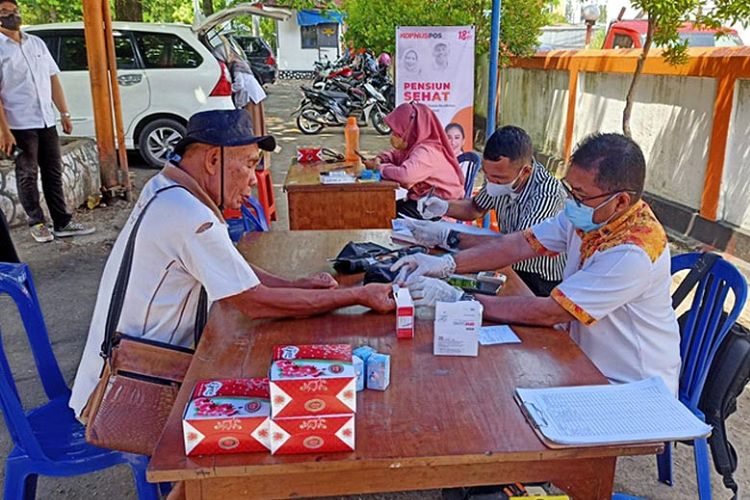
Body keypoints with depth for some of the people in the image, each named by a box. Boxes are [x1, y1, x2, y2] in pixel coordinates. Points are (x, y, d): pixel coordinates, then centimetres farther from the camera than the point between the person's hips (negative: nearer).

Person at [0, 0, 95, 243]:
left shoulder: (36, 43, 12)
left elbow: (53, 79, 15)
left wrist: (64, 113, 9)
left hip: (46, 122, 5)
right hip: (20, 126, -5)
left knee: (53, 173, 9)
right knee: (27, 176, 5)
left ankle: (62, 223, 15)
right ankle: (37, 223, 16)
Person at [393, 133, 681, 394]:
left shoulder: (633, 253, -30)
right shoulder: (591, 214, -4)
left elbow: (548, 313, -30)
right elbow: (521, 245, -4)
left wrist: (458, 300, -29)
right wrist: (447, 264, -15)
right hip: (589, 365, 7)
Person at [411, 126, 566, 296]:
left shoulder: (548, 193, -28)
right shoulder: (499, 175, -8)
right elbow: (476, 208, 12)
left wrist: (448, 237, -38)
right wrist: (443, 207, -9)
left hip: (542, 283, -6)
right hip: (511, 268, 6)